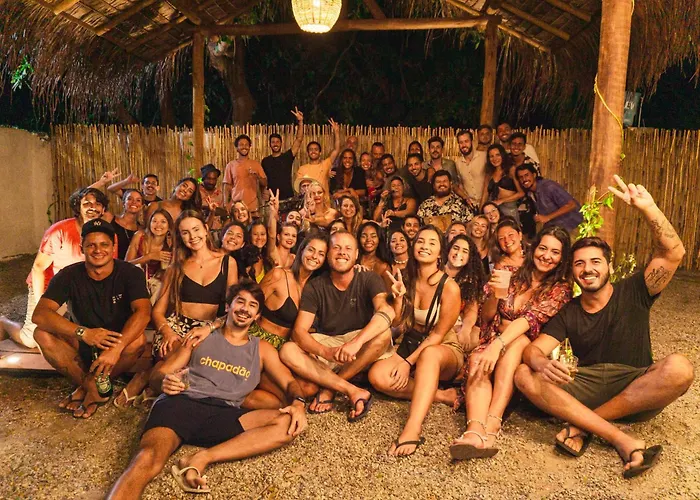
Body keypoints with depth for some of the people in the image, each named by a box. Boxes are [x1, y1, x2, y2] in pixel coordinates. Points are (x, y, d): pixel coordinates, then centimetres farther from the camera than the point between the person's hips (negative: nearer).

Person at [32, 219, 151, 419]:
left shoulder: (130, 273, -15)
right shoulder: (69, 275, -10)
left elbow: (143, 311, -30)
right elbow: (39, 314, -21)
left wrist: (116, 348, -45)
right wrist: (83, 332, -37)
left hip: (120, 341, -2)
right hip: (81, 346, 2)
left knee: (138, 339, -34)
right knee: (43, 334, -23)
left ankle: (87, 387, -13)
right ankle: (93, 387, -17)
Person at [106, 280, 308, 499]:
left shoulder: (262, 350, 23)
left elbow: (290, 383, 14)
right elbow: (159, 374, 18)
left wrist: (298, 402, -11)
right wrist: (164, 382, -8)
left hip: (224, 415, 2)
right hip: (181, 403, -1)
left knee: (288, 425, -26)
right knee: (147, 460, -35)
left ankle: (202, 458, -29)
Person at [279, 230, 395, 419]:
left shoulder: (369, 280, -10)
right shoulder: (314, 287, -6)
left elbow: (386, 312, -30)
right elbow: (299, 331, -14)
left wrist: (356, 342, -46)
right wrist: (326, 352, -35)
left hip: (361, 351, -1)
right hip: (325, 344, 1)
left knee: (383, 334, -33)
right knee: (287, 351, -25)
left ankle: (327, 388, -20)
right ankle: (353, 391, -28)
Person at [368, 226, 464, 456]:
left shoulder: (449, 287, -14)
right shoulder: (405, 279, -1)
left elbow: (438, 335, -12)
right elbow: (397, 325, 1)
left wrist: (409, 362, -19)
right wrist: (398, 297, -17)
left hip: (444, 350, -4)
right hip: (409, 345, 5)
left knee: (428, 355, -42)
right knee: (377, 375, -26)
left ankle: (412, 429, -51)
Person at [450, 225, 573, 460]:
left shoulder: (560, 289, 0)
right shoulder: (512, 276, 8)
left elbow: (531, 319, -19)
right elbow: (486, 316, 8)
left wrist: (499, 344, -35)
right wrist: (493, 295, -15)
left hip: (527, 351, -2)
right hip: (493, 342, 2)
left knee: (516, 340, -36)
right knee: (477, 360, -33)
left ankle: (491, 425, -48)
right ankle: (475, 430, -57)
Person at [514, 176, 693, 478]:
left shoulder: (632, 294, 4)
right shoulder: (568, 314, 8)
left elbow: (673, 254, -9)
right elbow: (533, 349, -5)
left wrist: (648, 208, -22)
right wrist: (542, 363, -30)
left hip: (637, 391, -1)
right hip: (586, 390, 1)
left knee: (679, 368, -33)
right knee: (524, 375, -24)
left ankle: (583, 425, -23)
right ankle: (621, 440, -31)